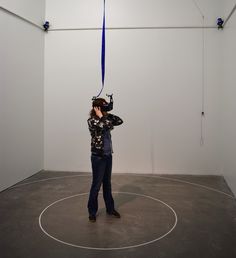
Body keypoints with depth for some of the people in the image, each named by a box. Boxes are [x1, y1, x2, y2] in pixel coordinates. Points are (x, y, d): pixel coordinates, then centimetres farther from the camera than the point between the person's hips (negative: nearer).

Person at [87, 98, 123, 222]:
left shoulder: (105, 119, 7)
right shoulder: (92, 121, -14)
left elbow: (120, 121, 5)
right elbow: (106, 125, -27)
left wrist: (108, 114, -1)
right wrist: (101, 115, -15)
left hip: (108, 155, 7)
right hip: (98, 157, -7)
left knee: (107, 183, 17)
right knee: (96, 185, 2)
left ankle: (110, 208, 30)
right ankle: (92, 212, 17)